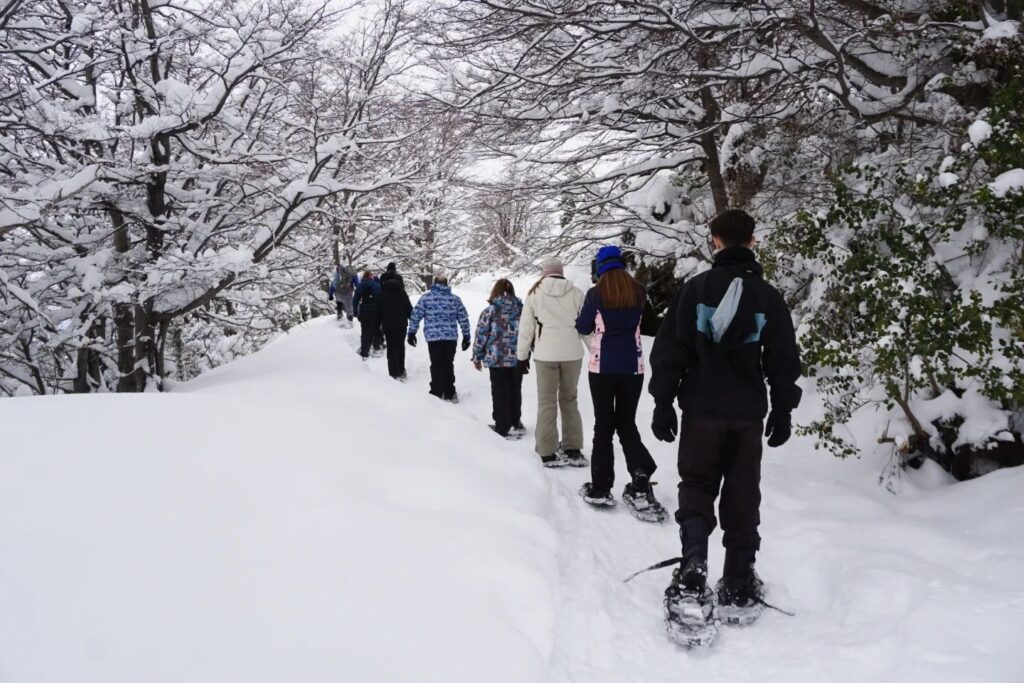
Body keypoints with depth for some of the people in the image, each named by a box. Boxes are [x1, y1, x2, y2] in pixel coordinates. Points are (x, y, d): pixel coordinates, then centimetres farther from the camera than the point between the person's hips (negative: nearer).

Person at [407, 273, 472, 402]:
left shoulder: (426, 298, 1)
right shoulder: (455, 299, 7)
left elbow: (416, 315, 0)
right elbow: (463, 319, 8)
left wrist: (412, 333, 9)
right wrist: (466, 336, 16)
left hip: (433, 337, -2)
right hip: (451, 337, 2)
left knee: (436, 365, 5)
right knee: (449, 365, 14)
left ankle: (437, 393, 5)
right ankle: (450, 393, 19)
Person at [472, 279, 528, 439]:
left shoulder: (490, 311, -6)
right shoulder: (521, 309, 3)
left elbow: (481, 335, -5)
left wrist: (477, 356, 7)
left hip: (497, 359, -3)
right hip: (518, 359, 3)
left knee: (500, 392, 6)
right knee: (515, 391, 16)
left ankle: (503, 427, 7)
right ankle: (516, 424, 25)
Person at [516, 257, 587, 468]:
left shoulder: (535, 293, 2)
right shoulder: (576, 293, 3)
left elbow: (526, 326, 4)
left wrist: (522, 353, 17)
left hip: (545, 353, -1)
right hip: (572, 353, 1)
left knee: (546, 402, 6)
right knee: (569, 399, 14)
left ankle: (548, 453, 5)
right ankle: (573, 450, 14)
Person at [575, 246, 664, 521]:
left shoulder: (596, 293, -9)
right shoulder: (639, 292, 0)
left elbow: (583, 328, 0)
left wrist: (584, 319, 20)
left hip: (602, 367, -2)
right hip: (633, 367, 2)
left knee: (603, 426, 7)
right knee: (627, 424, 11)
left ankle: (600, 489, 9)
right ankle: (641, 480, -9)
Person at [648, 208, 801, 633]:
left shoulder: (694, 288, -5)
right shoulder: (769, 296, 1)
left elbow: (669, 350, -5)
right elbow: (784, 361, 6)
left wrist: (663, 403, 1)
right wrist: (782, 413, 15)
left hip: (701, 410, -1)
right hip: (748, 414, 1)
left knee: (696, 486, 10)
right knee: (742, 497, 10)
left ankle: (692, 569, -9)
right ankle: (738, 586, 13)